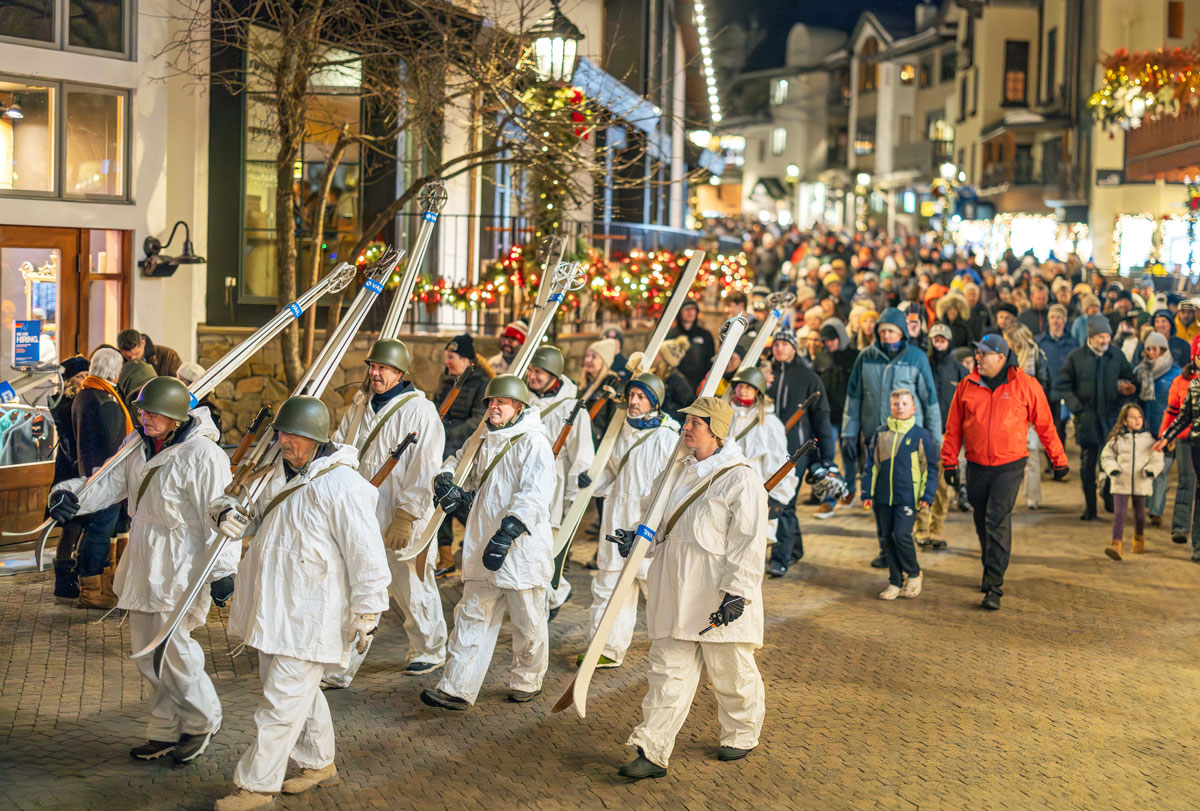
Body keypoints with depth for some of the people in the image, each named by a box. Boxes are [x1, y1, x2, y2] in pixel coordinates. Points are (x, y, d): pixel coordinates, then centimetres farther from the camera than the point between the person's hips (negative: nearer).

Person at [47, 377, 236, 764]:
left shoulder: (202, 455, -19)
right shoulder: (138, 444, 5)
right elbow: (111, 483, 6)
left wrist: (223, 569, -19)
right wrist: (70, 494, -14)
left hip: (180, 563, -8)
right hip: (144, 559, 9)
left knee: (170, 643, -7)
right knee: (145, 647, 13)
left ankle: (202, 721, 18)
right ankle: (165, 730, 28)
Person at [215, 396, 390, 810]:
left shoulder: (341, 485, -19)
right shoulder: (285, 474, 10)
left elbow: (367, 554, -18)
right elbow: (257, 520, 21)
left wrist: (367, 613, -16)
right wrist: (227, 513, -3)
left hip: (309, 616, -9)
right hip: (274, 607, 9)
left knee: (282, 701, -4)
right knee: (299, 692, 21)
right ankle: (320, 764, 37)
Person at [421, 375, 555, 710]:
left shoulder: (534, 442, -9)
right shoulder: (483, 442, 15)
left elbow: (534, 494, -21)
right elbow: (457, 464, 26)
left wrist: (509, 530, -33)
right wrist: (448, 487, 0)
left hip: (523, 548, -6)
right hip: (482, 547, 6)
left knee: (528, 623, 7)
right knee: (472, 618, 4)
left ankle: (527, 682, 26)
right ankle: (457, 689, 5)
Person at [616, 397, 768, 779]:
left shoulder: (740, 478, -12)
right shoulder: (685, 472, 12)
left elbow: (749, 542, -15)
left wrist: (736, 593, -20)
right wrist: (637, 538, 7)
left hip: (718, 595, -7)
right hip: (676, 592, 7)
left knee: (729, 671, 9)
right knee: (668, 670, 3)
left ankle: (742, 734, 32)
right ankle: (653, 752, 2)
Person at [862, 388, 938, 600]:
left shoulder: (921, 436, -1)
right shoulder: (880, 435, 8)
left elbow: (931, 469, 3)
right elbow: (871, 465, 12)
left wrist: (927, 496, -4)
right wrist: (867, 493, 6)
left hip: (908, 497, -4)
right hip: (883, 497, 4)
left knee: (901, 535, -14)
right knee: (887, 538, 6)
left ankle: (914, 575, 9)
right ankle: (895, 582, 17)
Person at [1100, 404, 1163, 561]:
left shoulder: (1148, 439, 2)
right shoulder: (1116, 439, 0)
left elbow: (1157, 458, 5)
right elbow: (1106, 456, 7)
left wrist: (1151, 470, -14)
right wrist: (1112, 469, -12)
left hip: (1141, 484, 2)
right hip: (1121, 483, -2)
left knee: (1140, 513, 17)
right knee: (1119, 513, -11)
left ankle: (1139, 540, 39)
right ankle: (1117, 544, -16)